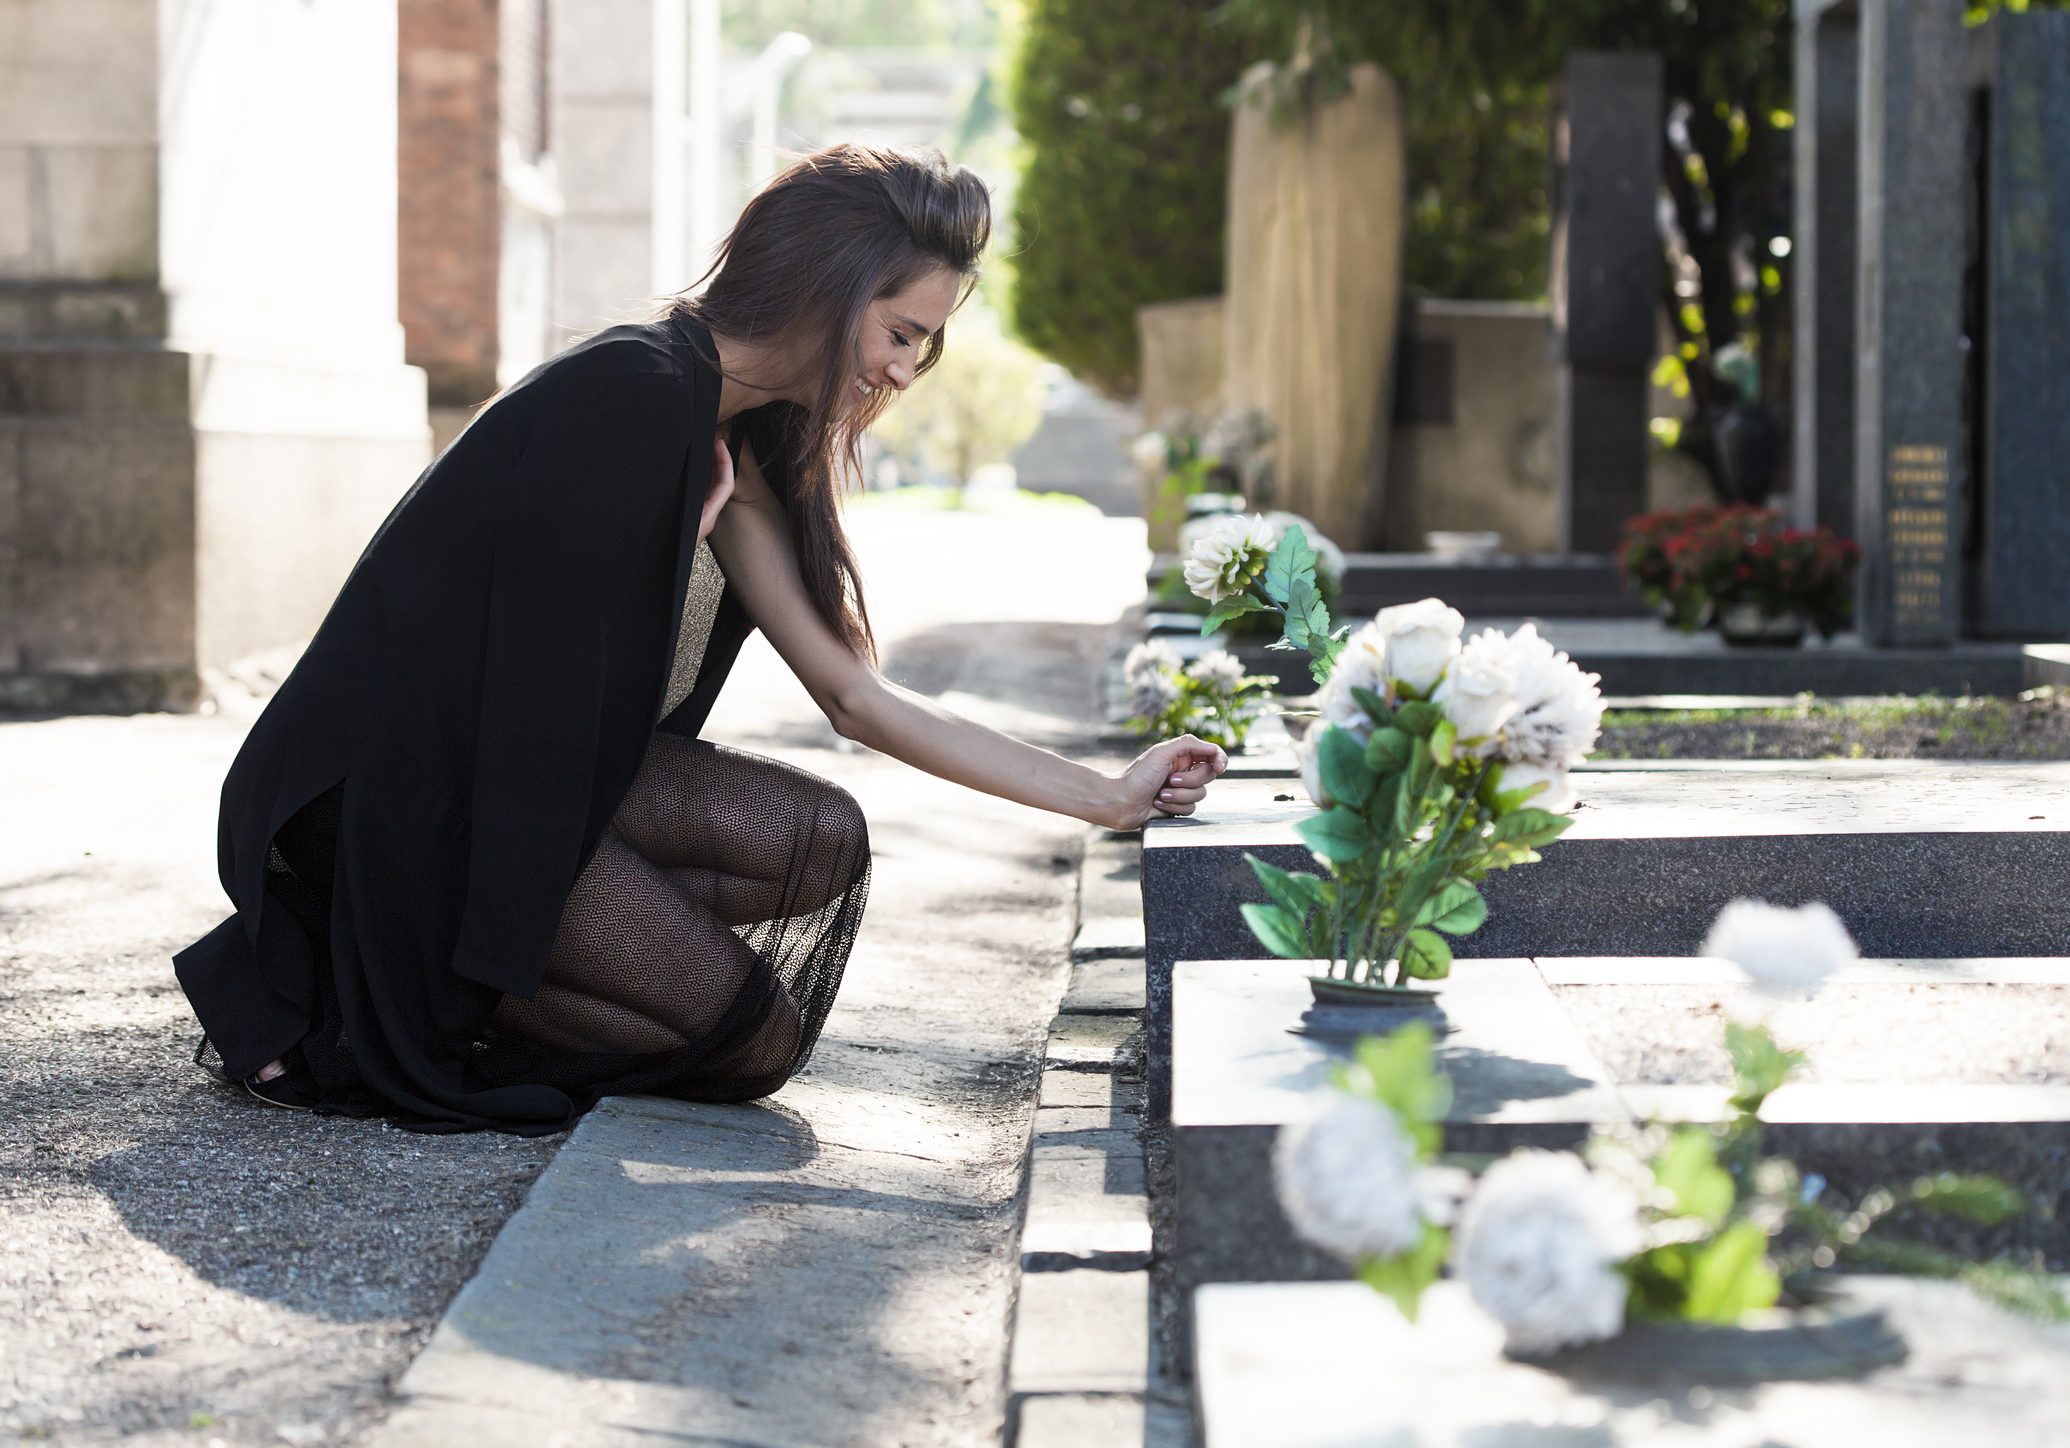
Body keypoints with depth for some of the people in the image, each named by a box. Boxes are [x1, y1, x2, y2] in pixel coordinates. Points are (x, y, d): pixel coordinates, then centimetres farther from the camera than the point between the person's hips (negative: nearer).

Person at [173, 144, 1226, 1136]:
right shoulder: (636, 389, -18)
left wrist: (1107, 799, 9)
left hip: (510, 772, 10)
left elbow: (855, 698, 11)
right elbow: (544, 663, -20)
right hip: (396, 793, -10)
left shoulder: (733, 448, 11)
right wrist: (505, 949, -18)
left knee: (818, 838, -5)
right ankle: (341, 1004, -4)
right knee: (753, 1037, -9)